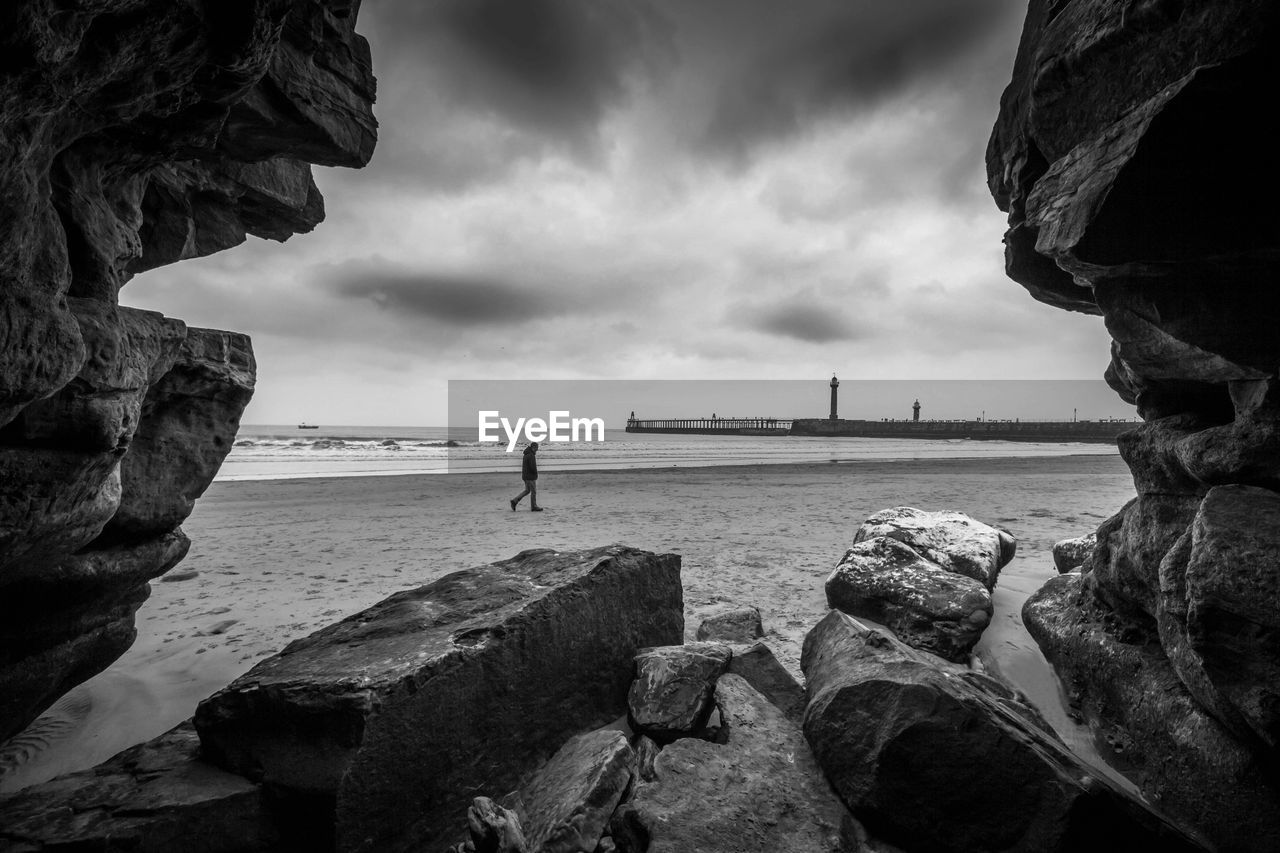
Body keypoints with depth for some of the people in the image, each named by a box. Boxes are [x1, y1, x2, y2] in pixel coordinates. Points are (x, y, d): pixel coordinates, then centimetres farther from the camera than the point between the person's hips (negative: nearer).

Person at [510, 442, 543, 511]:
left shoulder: (526, 454, 12)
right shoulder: (531, 456, -19)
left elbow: (523, 465, 19)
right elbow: (533, 467, -24)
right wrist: (536, 473, -5)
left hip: (525, 476, 9)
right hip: (530, 476, -9)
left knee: (527, 490, 16)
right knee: (533, 491, 2)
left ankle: (514, 501, 9)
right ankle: (534, 507, 11)